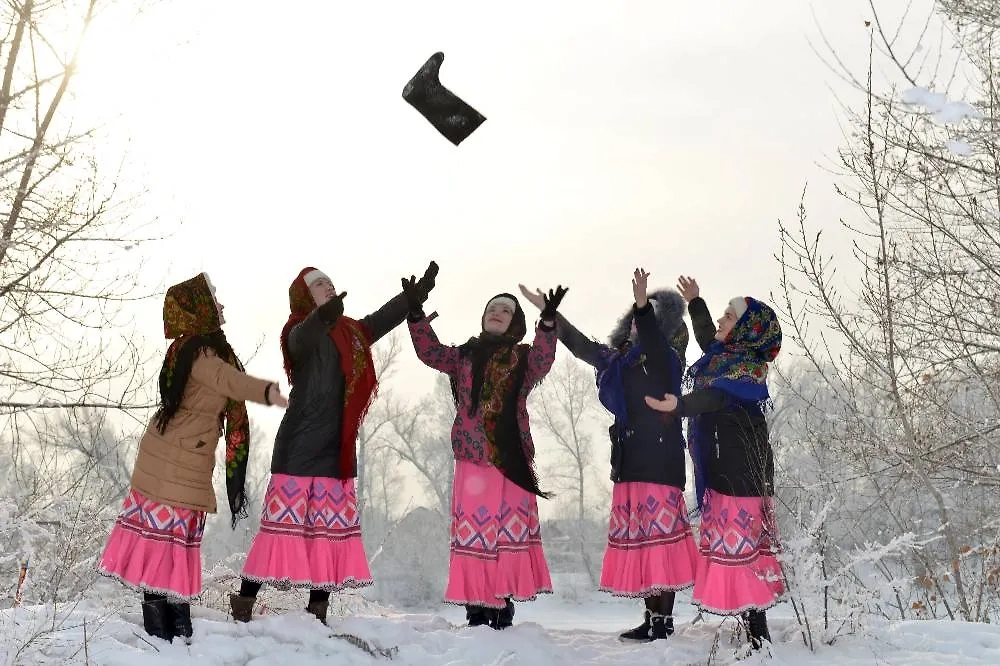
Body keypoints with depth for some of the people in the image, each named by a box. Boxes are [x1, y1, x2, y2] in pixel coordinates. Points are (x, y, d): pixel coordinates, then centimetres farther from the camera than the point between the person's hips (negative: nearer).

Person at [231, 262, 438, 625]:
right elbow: (305, 338, -30)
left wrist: (419, 292, 33)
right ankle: (244, 602, -1)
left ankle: (318, 610, 9)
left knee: (332, 528, 4)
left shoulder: (353, 332, 14)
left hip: (338, 448, 6)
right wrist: (323, 315, -52)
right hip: (299, 447, -6)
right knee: (285, 523, -8)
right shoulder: (299, 332, -6)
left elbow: (385, 316, 30)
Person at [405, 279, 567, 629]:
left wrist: (547, 323, -28)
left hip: (512, 459, -1)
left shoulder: (523, 358, 9)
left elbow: (543, 361, -12)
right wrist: (416, 314, -9)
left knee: (511, 530, -1)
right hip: (473, 457, 1)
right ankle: (477, 606, 3)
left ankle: (504, 604, 4)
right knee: (473, 529, -2)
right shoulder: (465, 355, 16)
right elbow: (430, 351, 4)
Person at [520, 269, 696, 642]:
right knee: (637, 538, 6)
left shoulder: (664, 359, -3)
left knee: (658, 534, -10)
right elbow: (580, 344, 27)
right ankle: (651, 617, 11)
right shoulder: (619, 360, 17)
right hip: (629, 462, 8)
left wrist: (643, 305, -43)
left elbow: (652, 342, -26)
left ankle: (665, 621, -7)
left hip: (658, 460, -8)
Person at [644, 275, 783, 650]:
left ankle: (758, 633, -10)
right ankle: (752, 625, 16)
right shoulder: (722, 354, 13)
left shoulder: (748, 366, -13)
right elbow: (706, 337, 38)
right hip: (719, 466, 10)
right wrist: (695, 302, 40)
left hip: (741, 467, -10)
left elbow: (716, 397, -31)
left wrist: (678, 405, -44)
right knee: (731, 539, 10)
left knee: (741, 541, -12)